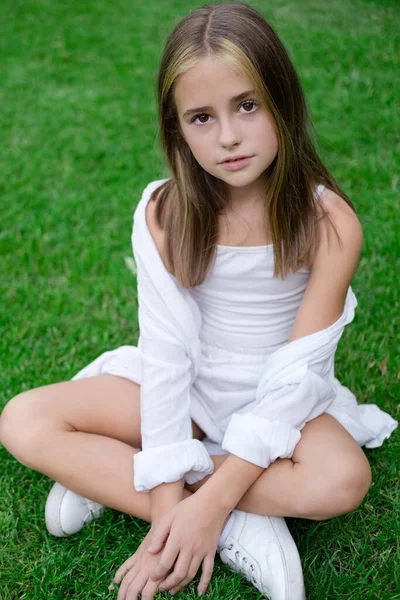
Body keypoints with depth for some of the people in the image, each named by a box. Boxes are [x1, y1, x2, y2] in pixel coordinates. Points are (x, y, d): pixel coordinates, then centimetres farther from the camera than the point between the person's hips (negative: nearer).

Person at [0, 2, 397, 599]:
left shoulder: (329, 222, -19)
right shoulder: (164, 214, -14)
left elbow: (296, 374, -20)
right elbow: (167, 353, -17)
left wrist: (211, 499, -26)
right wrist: (169, 503, -24)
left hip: (278, 401, -2)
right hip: (185, 392, 2)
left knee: (343, 480, -34)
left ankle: (109, 477, -20)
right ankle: (242, 532, -21)